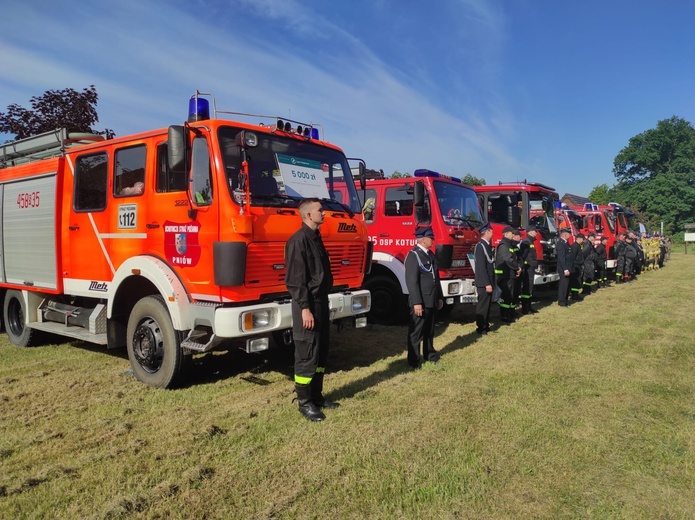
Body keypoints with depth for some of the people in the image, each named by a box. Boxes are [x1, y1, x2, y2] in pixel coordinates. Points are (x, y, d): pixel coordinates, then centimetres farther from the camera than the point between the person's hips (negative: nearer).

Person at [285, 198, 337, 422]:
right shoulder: (299, 240, -15)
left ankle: (316, 396, 26)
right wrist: (305, 308, -21)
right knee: (307, 355, -1)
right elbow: (296, 279, -19)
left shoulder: (316, 238, 14)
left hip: (321, 302, 9)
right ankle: (304, 402, 10)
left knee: (321, 352, 14)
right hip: (308, 304, -9)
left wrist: (323, 304, 18)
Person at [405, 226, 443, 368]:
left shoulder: (430, 254, 14)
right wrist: (416, 302, -22)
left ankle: (429, 353, 32)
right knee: (416, 331, 0)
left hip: (432, 301, 8)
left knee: (429, 330, 18)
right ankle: (414, 360, 8)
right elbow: (411, 281, -19)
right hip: (421, 302, -8)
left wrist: (439, 297, 17)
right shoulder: (413, 255, -13)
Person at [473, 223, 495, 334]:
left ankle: (486, 326, 23)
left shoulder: (488, 245, 13)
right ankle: (481, 328, 4)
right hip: (484, 283, -9)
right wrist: (487, 284, -22)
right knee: (482, 305, -3)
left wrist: (492, 282, 15)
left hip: (489, 281, 9)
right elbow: (481, 267, -20)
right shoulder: (480, 246, -16)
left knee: (487, 304, 14)